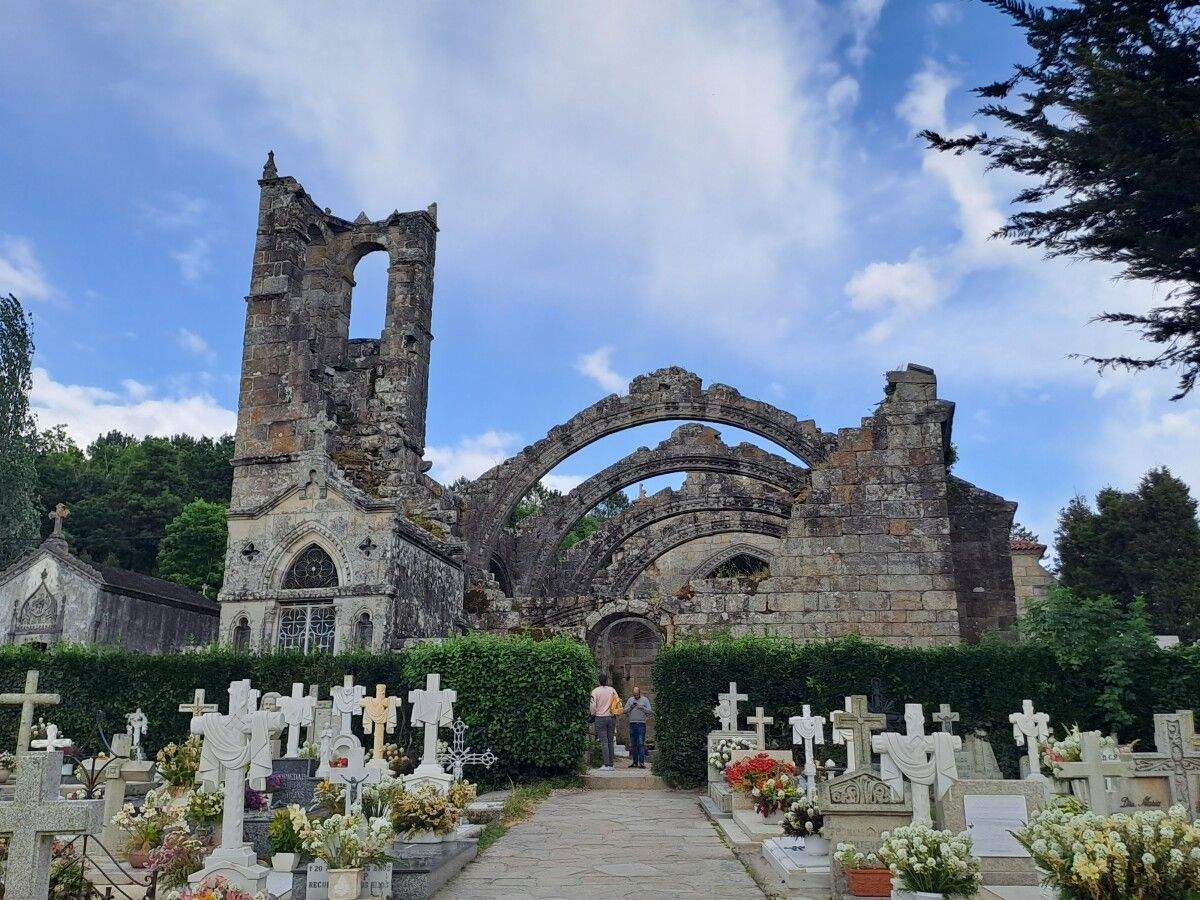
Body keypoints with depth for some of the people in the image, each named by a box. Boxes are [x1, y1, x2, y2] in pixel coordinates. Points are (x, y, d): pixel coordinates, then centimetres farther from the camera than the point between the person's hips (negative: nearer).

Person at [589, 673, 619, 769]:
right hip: (611, 717, 3)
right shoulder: (611, 690, 5)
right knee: (610, 741, 8)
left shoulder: (595, 691, -6)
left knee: (604, 741, -5)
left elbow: (593, 705, -10)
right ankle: (610, 764, 9)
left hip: (600, 718, -3)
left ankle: (606, 764, -11)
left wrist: (592, 715, 7)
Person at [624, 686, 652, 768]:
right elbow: (625, 710, 11)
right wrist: (631, 707, -5)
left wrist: (642, 707, -12)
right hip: (632, 724, 4)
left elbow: (649, 711, 1)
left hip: (641, 724, -4)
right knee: (633, 744, 6)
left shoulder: (645, 700, 6)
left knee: (641, 743, -10)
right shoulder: (630, 700, 15)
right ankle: (635, 762, 11)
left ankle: (641, 762, -12)